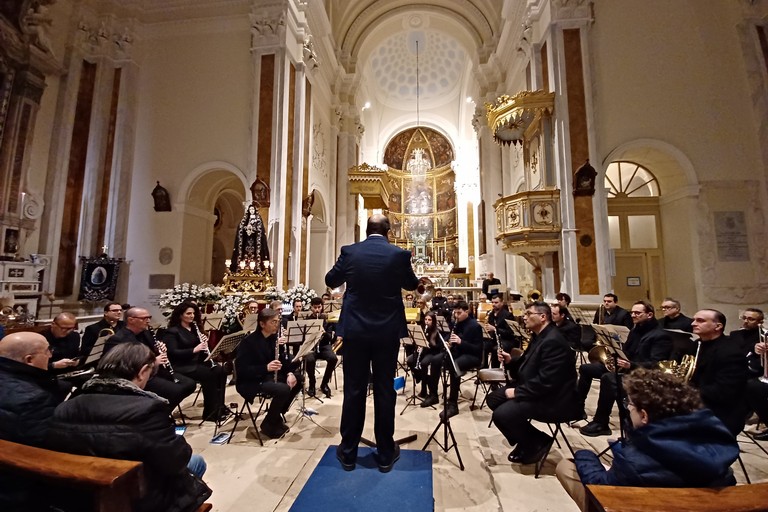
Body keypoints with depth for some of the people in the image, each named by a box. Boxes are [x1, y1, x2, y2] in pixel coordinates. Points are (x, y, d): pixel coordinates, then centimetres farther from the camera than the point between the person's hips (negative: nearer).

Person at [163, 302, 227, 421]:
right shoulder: (172, 331, -7)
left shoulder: (195, 328, 13)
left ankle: (219, 406, -11)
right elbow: (173, 353, -17)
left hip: (197, 362, 6)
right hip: (182, 366, -6)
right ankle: (210, 412, -15)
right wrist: (194, 350, -28)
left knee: (220, 370, -18)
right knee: (209, 374, -27)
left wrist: (204, 343, -7)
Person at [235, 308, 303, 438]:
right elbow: (241, 370, -23)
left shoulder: (274, 337, 1)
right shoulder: (248, 342, -20)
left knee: (298, 378, -4)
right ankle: (268, 425, -2)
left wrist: (290, 373, -17)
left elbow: (284, 360, 3)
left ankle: (277, 414, 11)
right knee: (283, 389, -28)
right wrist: (266, 368, -34)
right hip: (250, 381, -8)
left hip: (270, 375, 8)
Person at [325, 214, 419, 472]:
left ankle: (348, 453, 28)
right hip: (388, 332, 0)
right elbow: (412, 285, 9)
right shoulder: (400, 254, -8)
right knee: (384, 391, 12)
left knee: (353, 391, 12)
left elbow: (330, 281, 9)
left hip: (355, 331, 1)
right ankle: (385, 454, 27)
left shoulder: (350, 252, -6)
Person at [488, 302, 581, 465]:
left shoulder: (553, 341, -23)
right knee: (493, 398, 6)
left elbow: (546, 382, -28)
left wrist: (517, 392, -20)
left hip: (552, 398, -10)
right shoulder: (539, 336, 10)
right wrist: (510, 362, -3)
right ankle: (525, 440, 15)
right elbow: (526, 368, 16)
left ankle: (538, 442, 3)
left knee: (501, 414, -22)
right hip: (534, 389, 10)